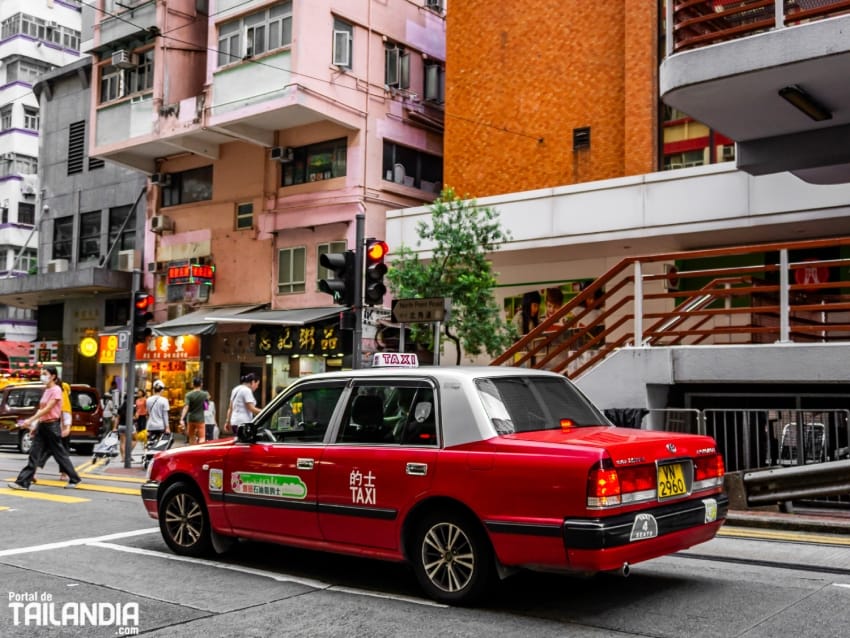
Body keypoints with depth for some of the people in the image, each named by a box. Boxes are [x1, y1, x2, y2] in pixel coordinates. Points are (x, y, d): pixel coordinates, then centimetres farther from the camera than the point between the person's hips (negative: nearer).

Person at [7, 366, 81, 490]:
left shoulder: (56, 390, -12)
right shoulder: (46, 390, 13)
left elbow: (47, 409, -19)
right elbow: (41, 409, 17)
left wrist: (30, 420, -20)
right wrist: (35, 425, 11)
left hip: (52, 425, -8)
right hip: (42, 425, 8)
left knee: (59, 454, 1)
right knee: (34, 454, 2)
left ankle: (74, 479, 13)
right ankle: (23, 482, -1)